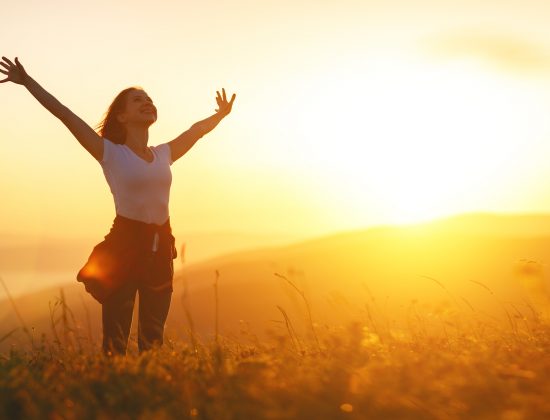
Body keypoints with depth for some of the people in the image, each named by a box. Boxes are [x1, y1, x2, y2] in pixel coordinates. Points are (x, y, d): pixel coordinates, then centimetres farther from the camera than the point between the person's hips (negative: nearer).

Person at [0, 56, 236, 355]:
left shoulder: (164, 154, 11)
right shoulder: (111, 153, -3)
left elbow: (197, 130, 27)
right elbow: (65, 115, -8)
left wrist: (221, 114, 40)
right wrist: (28, 81, -11)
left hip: (160, 247, 5)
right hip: (124, 244, -5)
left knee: (153, 337, 10)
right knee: (115, 337, -6)